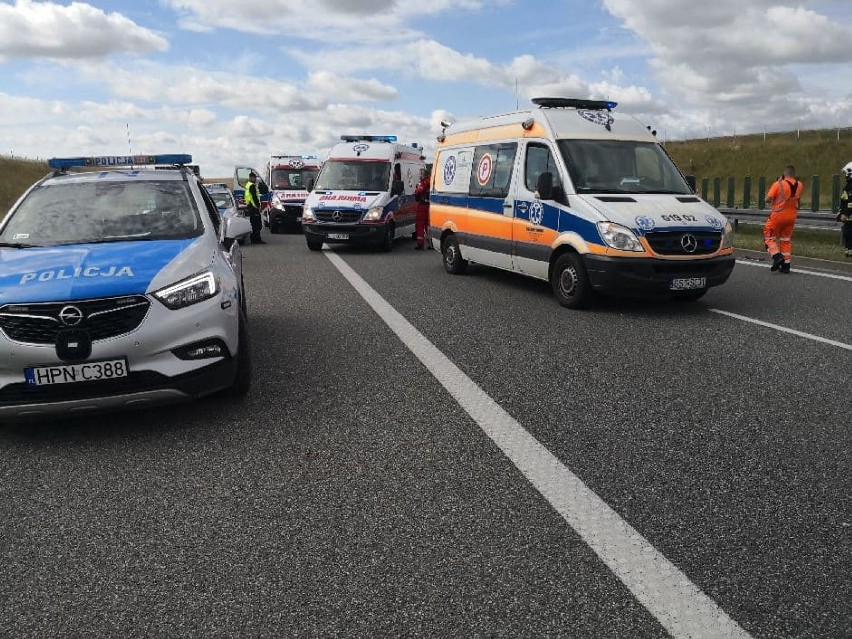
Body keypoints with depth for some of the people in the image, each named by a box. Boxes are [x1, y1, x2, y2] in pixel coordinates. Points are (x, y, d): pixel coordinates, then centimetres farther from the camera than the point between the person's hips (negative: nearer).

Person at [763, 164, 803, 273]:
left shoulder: (778, 184, -14)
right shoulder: (800, 186, 1)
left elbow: (768, 199, -14)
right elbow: (798, 200, 15)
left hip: (778, 214, -5)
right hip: (792, 215, 5)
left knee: (769, 236, 7)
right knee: (786, 239, 16)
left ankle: (777, 256, -13)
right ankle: (786, 264, 15)